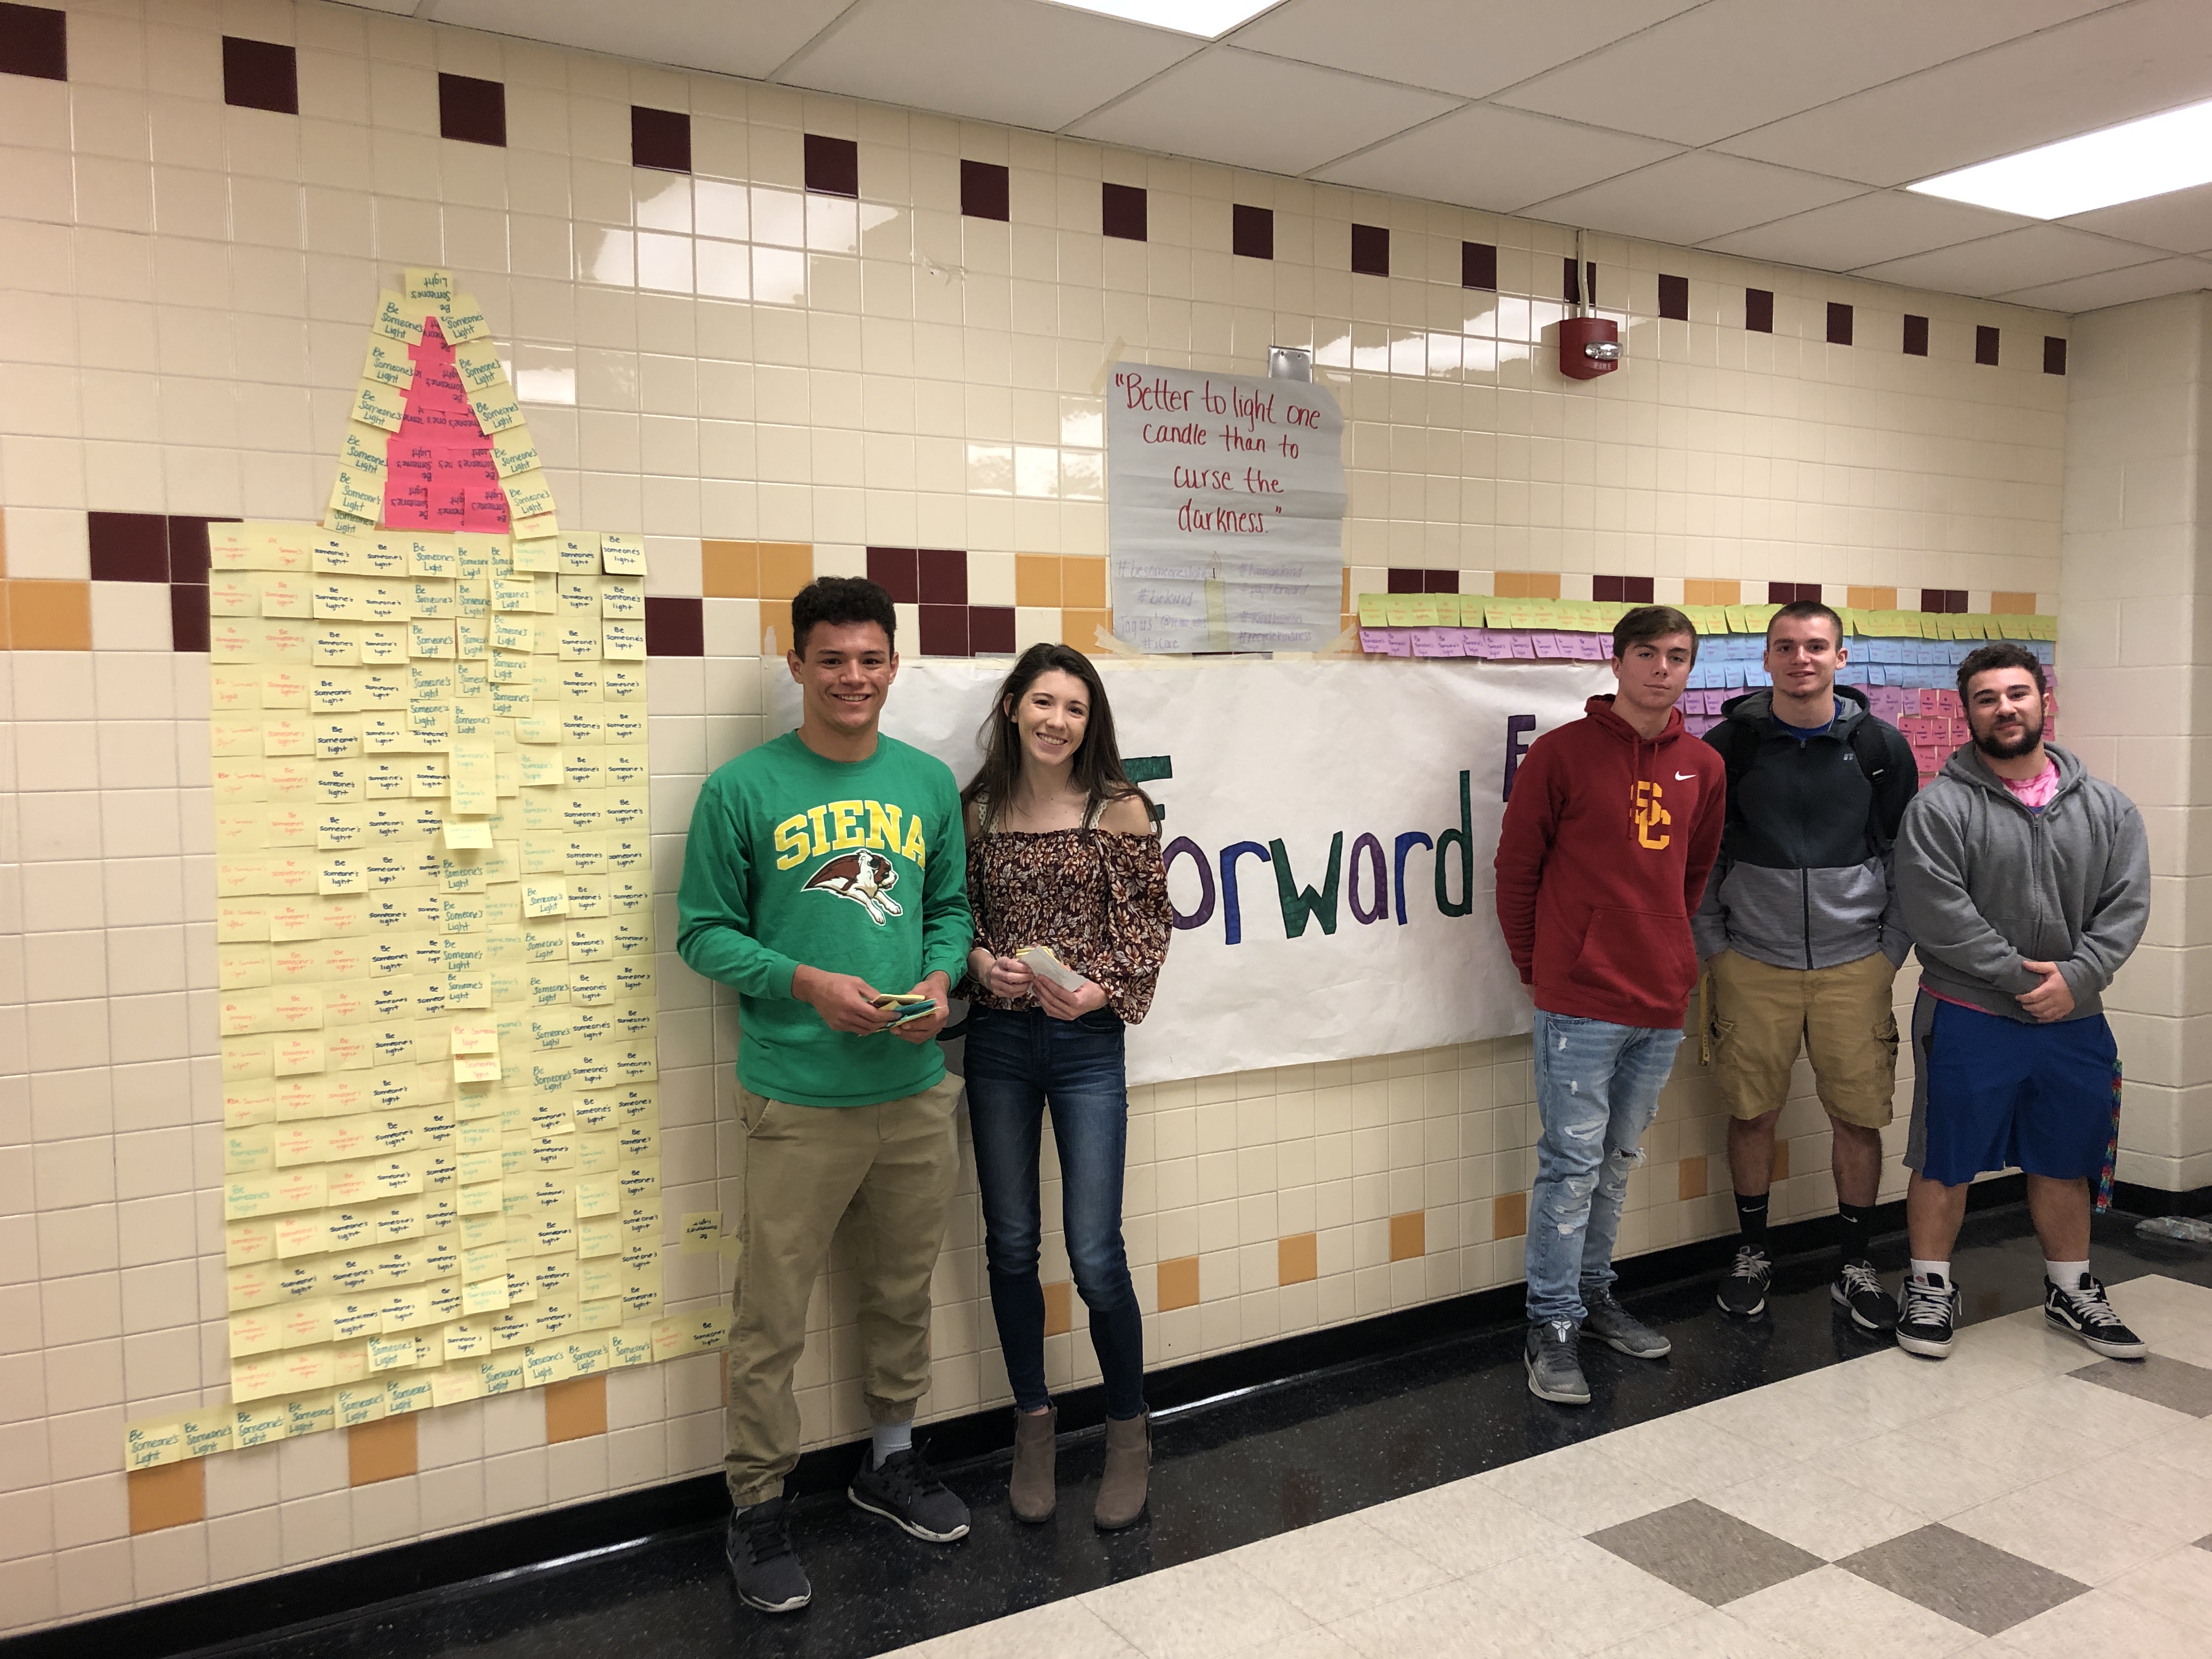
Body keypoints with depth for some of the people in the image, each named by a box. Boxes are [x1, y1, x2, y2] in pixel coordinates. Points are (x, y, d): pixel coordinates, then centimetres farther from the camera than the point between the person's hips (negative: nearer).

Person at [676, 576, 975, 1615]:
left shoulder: (929, 783, 7)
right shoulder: (743, 790, -7)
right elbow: (703, 932, -4)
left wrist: (939, 980, -7)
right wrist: (808, 984, -18)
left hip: (915, 1089, 5)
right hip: (797, 1098, -4)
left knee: (902, 1292, 19)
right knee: (774, 1317, 4)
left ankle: (891, 1460, 40)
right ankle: (757, 1508, 23)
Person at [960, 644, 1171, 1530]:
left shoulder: (1119, 808, -3)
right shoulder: (978, 810, 4)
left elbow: (1149, 924, -2)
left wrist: (1102, 989, -17)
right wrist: (979, 962, -10)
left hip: (1087, 1043, -3)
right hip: (997, 1041, 3)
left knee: (1095, 1256, -3)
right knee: (1010, 1245, 11)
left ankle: (1128, 1434, 20)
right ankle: (1033, 1425, 29)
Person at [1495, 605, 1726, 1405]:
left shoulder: (1704, 767, 8)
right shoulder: (1562, 752, -7)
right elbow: (1517, 867, -3)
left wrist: (1668, 951, 12)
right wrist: (1537, 966, 1)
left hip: (1662, 1004, 5)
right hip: (1579, 1002, -5)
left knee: (1618, 1159, 17)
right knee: (1572, 1161, -2)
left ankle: (1594, 1293, 31)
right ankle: (1552, 1326, 8)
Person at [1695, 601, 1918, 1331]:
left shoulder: (1880, 745, 1)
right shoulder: (1728, 744, -3)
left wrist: (1892, 950, 3)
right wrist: (1712, 947, 1)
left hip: (1854, 963, 1)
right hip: (1753, 963, -1)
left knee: (1860, 1116, 5)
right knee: (1752, 1112, 6)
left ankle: (1856, 1267, 22)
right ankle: (1752, 1255, 24)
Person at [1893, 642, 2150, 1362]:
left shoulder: (2106, 807, 6)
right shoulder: (1939, 808, -9)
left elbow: (2126, 905, 0)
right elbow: (1937, 915, -16)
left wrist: (2074, 976, -14)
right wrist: (2021, 973, -16)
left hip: (2073, 1021, 4)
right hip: (1968, 1019, -4)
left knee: (2064, 1163, 17)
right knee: (1944, 1161, 5)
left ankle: (2071, 1289, 34)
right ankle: (1931, 1288, 20)